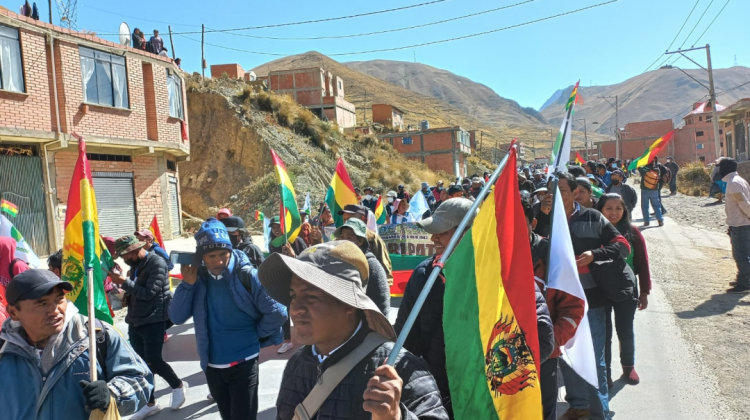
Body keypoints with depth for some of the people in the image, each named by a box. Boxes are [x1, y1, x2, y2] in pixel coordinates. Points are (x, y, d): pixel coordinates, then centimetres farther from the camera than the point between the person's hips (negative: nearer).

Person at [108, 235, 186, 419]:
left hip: (153, 322, -8)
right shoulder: (136, 265, 11)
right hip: (135, 321, 8)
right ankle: (150, 403, 21)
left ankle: (178, 386, 19)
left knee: (153, 361, -7)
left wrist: (124, 282, -19)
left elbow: (149, 294, -21)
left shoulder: (157, 263, -15)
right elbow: (135, 291, 15)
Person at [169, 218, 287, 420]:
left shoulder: (246, 275, -16)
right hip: (211, 365, 5)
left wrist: (255, 335, -4)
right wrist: (187, 284, -16)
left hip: (243, 364, -5)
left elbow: (277, 313, -16)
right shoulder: (197, 278, -2)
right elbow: (177, 317, -4)